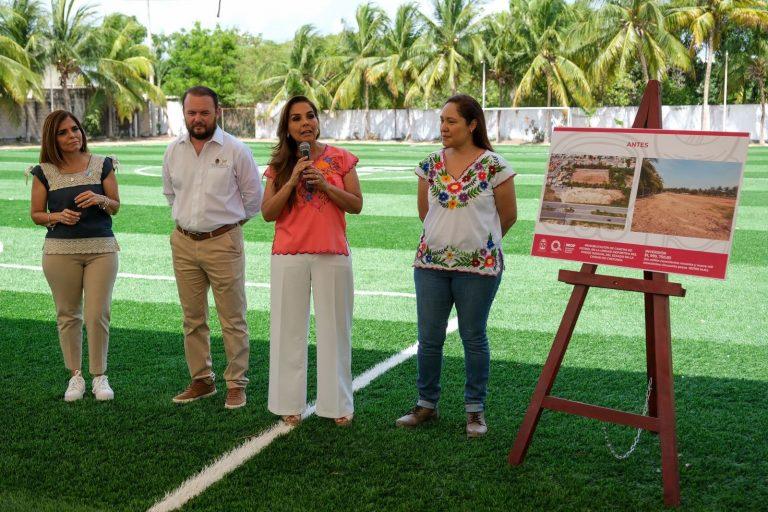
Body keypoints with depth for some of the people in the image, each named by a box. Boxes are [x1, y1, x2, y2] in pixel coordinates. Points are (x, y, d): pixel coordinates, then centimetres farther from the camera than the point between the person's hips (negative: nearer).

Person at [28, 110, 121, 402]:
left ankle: (99, 376, 11)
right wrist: (58, 217, -13)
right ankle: (75, 376, 20)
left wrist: (100, 199, -15)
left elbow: (116, 207, 7)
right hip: (60, 250, 0)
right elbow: (36, 214, 7)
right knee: (68, 315, 7)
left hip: (101, 247, 0)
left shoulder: (102, 165, 3)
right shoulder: (44, 172, 2)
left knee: (98, 314, -2)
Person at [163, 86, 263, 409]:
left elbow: (253, 196, 3)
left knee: (233, 319, 0)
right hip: (183, 243, 5)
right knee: (193, 318, 12)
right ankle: (201, 380, 23)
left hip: (223, 242, -4)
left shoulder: (235, 150, -7)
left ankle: (236, 384, 9)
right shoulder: (174, 151, 6)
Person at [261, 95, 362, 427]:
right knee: (289, 329, 5)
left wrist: (324, 185, -13)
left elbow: (356, 205, 0)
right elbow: (268, 213, -2)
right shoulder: (279, 166, 5)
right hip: (289, 256, 1)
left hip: (332, 254, -1)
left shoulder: (340, 159, 2)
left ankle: (338, 403, 15)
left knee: (334, 329, 5)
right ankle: (290, 403, 14)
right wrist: (293, 181, -13)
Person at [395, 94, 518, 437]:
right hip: (431, 262, 4)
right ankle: (427, 403, 22)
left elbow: (508, 216, 1)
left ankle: (475, 409, 19)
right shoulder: (430, 165, 4)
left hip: (479, 265, -4)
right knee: (429, 337, 8)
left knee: (474, 338, 7)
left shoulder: (493, 165, -8)